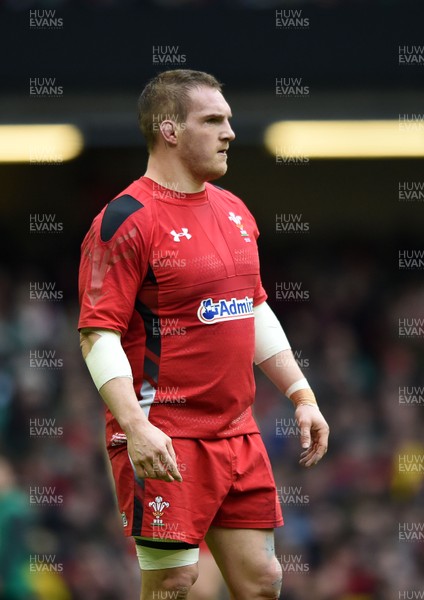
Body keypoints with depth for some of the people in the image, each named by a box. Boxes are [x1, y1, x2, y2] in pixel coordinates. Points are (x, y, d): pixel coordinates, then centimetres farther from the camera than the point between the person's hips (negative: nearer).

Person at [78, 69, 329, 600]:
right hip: (163, 443, -8)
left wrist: (301, 395, 18)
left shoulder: (234, 211, 14)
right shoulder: (126, 220, -11)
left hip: (236, 433, 8)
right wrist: (135, 426, -27)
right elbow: (98, 334, -16)